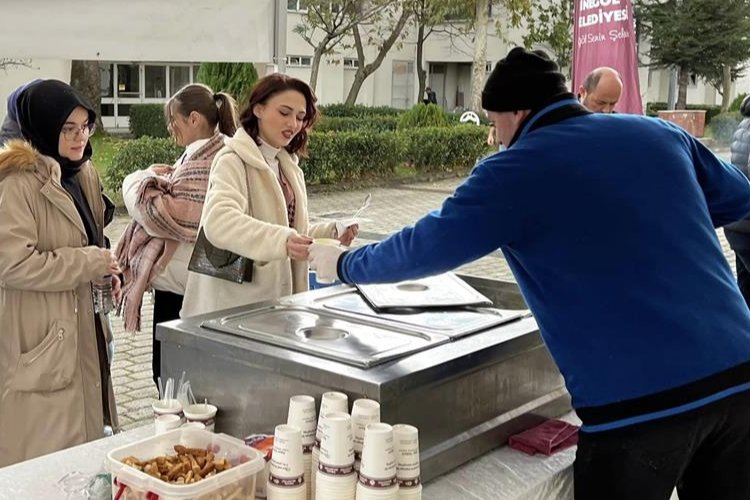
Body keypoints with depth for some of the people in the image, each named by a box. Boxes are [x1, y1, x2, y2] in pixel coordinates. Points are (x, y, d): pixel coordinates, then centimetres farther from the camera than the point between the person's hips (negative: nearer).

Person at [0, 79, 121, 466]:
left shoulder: (81, 174, 12)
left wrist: (104, 270, 6)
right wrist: (91, 264, -17)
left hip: (84, 327, 9)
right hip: (40, 340, -8)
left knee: (84, 437, 16)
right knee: (48, 451, -1)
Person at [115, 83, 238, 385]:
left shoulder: (206, 161, -19)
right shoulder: (206, 154, 13)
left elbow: (171, 215, -21)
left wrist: (142, 180, -6)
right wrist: (162, 179, 6)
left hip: (180, 285, -10)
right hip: (183, 280, 10)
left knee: (169, 372, 0)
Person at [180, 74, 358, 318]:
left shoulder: (288, 166, 14)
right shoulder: (234, 161, -12)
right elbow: (218, 221, -30)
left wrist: (332, 233, -1)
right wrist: (280, 240, -43)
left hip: (276, 302, 7)